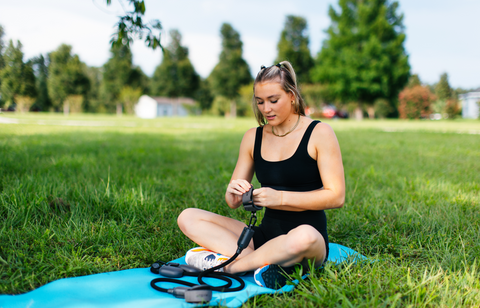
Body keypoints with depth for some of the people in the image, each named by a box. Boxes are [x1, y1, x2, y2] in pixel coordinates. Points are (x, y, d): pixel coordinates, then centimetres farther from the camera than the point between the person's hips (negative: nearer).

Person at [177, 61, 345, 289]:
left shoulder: (319, 134, -4)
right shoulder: (253, 137, 8)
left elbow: (336, 197, -11)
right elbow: (233, 203, 9)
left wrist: (281, 197, -20)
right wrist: (233, 193, -17)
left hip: (311, 237, -4)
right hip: (265, 234, 5)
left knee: (304, 237, -42)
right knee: (188, 218, -9)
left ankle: (227, 264, -18)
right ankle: (262, 261, -24)